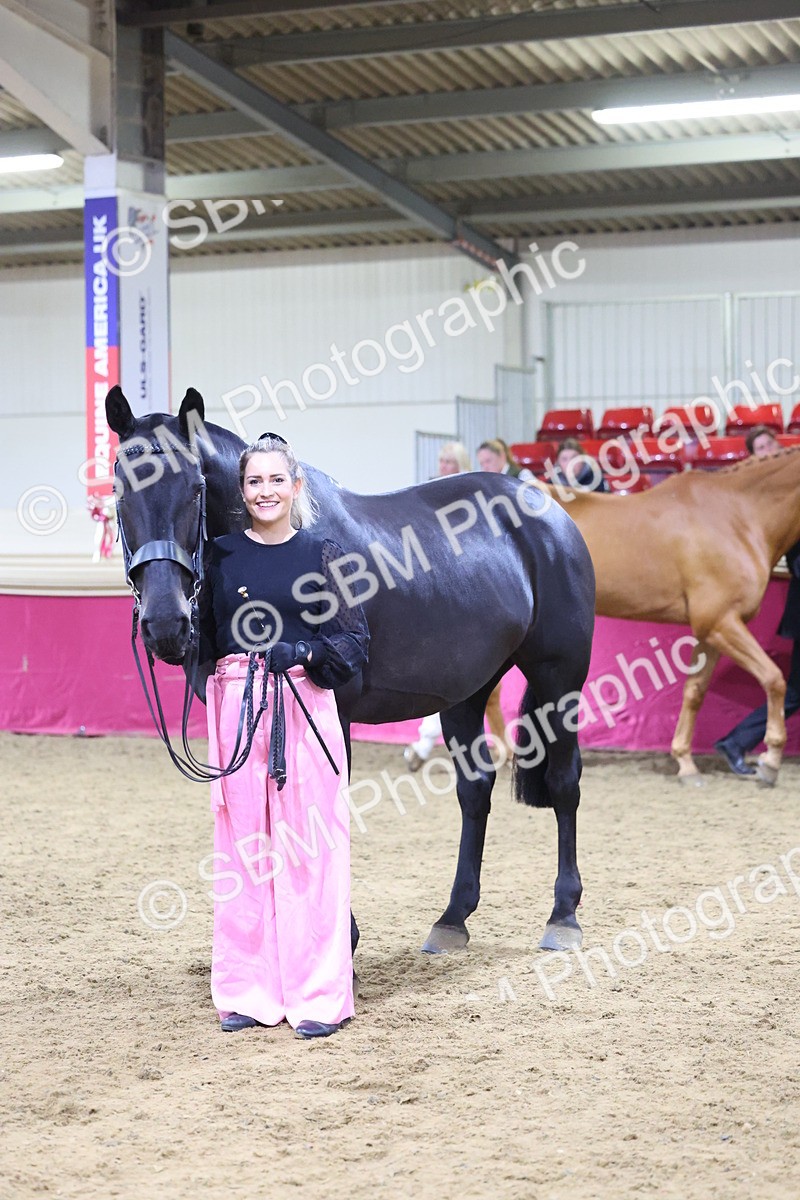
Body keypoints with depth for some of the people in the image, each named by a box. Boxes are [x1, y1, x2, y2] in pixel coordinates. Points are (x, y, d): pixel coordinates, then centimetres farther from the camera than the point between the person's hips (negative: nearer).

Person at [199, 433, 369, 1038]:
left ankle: (320, 994, 4)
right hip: (237, 704, 2)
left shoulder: (322, 554, 2)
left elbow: (356, 640, 0)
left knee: (310, 846, -3)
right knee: (242, 845, 5)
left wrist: (304, 652, -16)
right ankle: (248, 990, 14)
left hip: (305, 704, -2)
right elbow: (202, 640, 9)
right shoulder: (221, 555, 8)